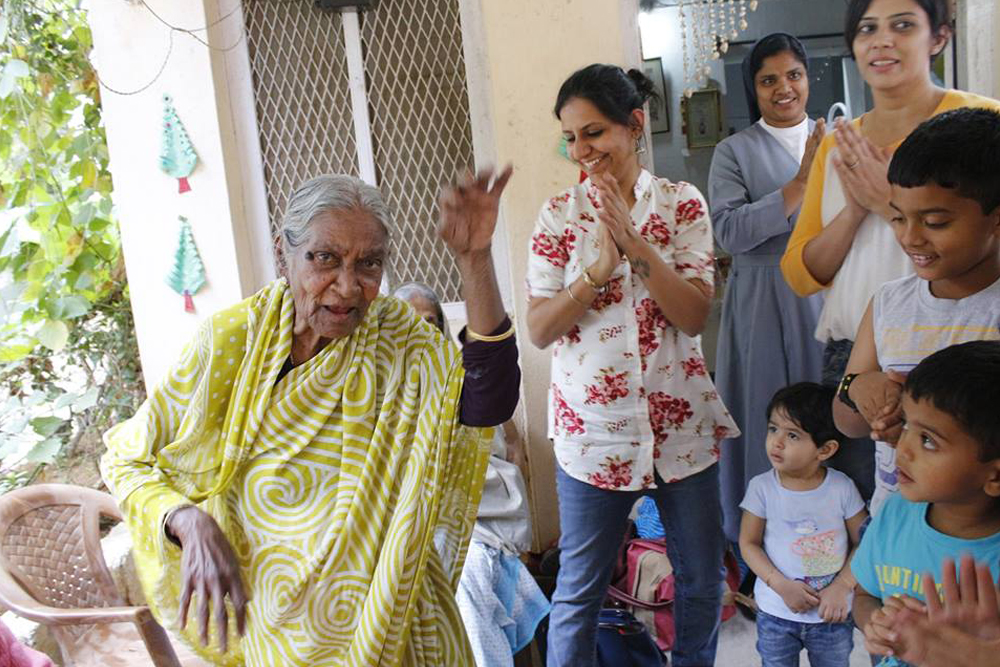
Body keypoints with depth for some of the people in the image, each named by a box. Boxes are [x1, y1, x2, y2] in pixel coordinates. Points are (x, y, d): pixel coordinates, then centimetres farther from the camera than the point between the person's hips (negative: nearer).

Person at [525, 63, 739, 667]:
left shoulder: (682, 203, -1)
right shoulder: (560, 214, -1)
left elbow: (695, 316, -10)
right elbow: (539, 329, -6)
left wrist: (635, 242, -19)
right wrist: (597, 271, -20)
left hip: (681, 424, 1)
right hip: (592, 429, -1)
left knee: (703, 581, 17)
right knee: (579, 591, 9)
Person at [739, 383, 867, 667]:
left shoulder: (842, 488, -13)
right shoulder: (762, 487, -12)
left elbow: (863, 543, -6)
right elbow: (748, 543, -7)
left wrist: (841, 587, -17)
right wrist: (782, 586, -17)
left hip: (833, 612, 0)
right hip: (776, 612, 0)